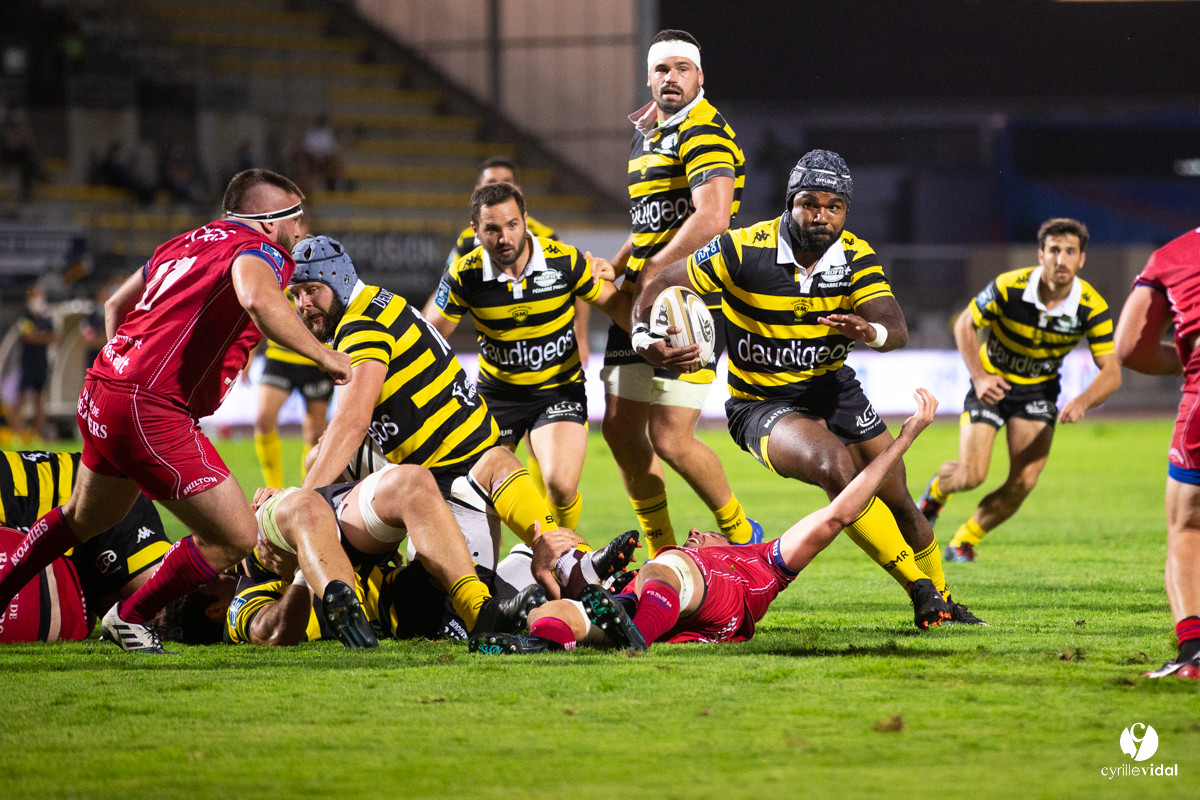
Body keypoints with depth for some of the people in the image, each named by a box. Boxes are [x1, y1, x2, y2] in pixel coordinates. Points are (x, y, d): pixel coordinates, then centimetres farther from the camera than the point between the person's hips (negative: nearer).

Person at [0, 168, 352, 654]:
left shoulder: (187, 243, 20)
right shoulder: (259, 250, -6)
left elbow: (116, 306, 31)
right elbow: (257, 300, -32)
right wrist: (323, 356, -22)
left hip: (99, 395, 10)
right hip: (150, 412, -10)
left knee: (86, 517, 35)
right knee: (236, 537, -3)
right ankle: (129, 618, 10)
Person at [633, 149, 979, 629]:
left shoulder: (856, 256, -8)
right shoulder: (742, 251, -19)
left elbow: (897, 330, -21)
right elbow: (659, 288, -11)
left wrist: (870, 332, -46)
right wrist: (645, 338, -32)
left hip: (832, 387, 5)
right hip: (761, 404, -5)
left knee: (897, 501, 4)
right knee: (837, 469, -31)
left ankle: (941, 602, 28)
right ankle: (919, 588, -22)